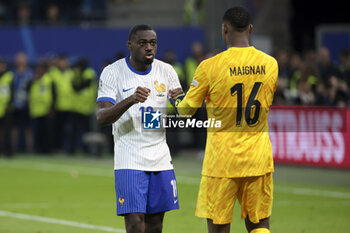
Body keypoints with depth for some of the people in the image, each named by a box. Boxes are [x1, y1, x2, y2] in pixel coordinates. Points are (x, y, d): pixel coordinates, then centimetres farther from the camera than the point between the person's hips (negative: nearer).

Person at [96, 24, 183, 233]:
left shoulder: (166, 71, 6)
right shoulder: (113, 73, -6)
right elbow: (101, 118, -15)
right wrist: (130, 100, -32)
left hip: (161, 160, 4)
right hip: (129, 161, -4)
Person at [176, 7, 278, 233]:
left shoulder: (210, 67, -11)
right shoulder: (270, 64, 0)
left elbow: (186, 110, 0)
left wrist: (176, 100, 24)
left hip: (222, 160, -3)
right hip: (259, 159, 3)